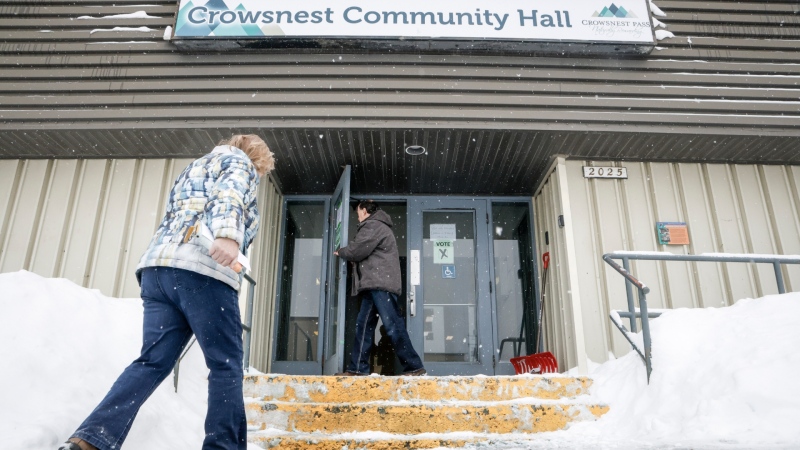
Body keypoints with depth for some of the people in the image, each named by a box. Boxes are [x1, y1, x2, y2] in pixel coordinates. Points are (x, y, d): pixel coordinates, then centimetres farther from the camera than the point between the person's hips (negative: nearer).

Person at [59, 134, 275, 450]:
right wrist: (228, 234, -28)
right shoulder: (240, 161, 13)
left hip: (158, 265, 8)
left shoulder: (193, 168, 38)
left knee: (153, 362, 1)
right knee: (225, 365, -4)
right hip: (201, 269, -8)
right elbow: (231, 192, -11)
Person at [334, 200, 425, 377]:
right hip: (374, 285, 11)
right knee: (364, 325, 6)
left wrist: (340, 252, 8)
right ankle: (358, 368, 6)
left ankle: (414, 367, -9)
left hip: (381, 284, -11)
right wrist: (347, 253, 16)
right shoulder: (376, 226, 29)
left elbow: (357, 251, -11)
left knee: (393, 326, -12)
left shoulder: (373, 225, -4)